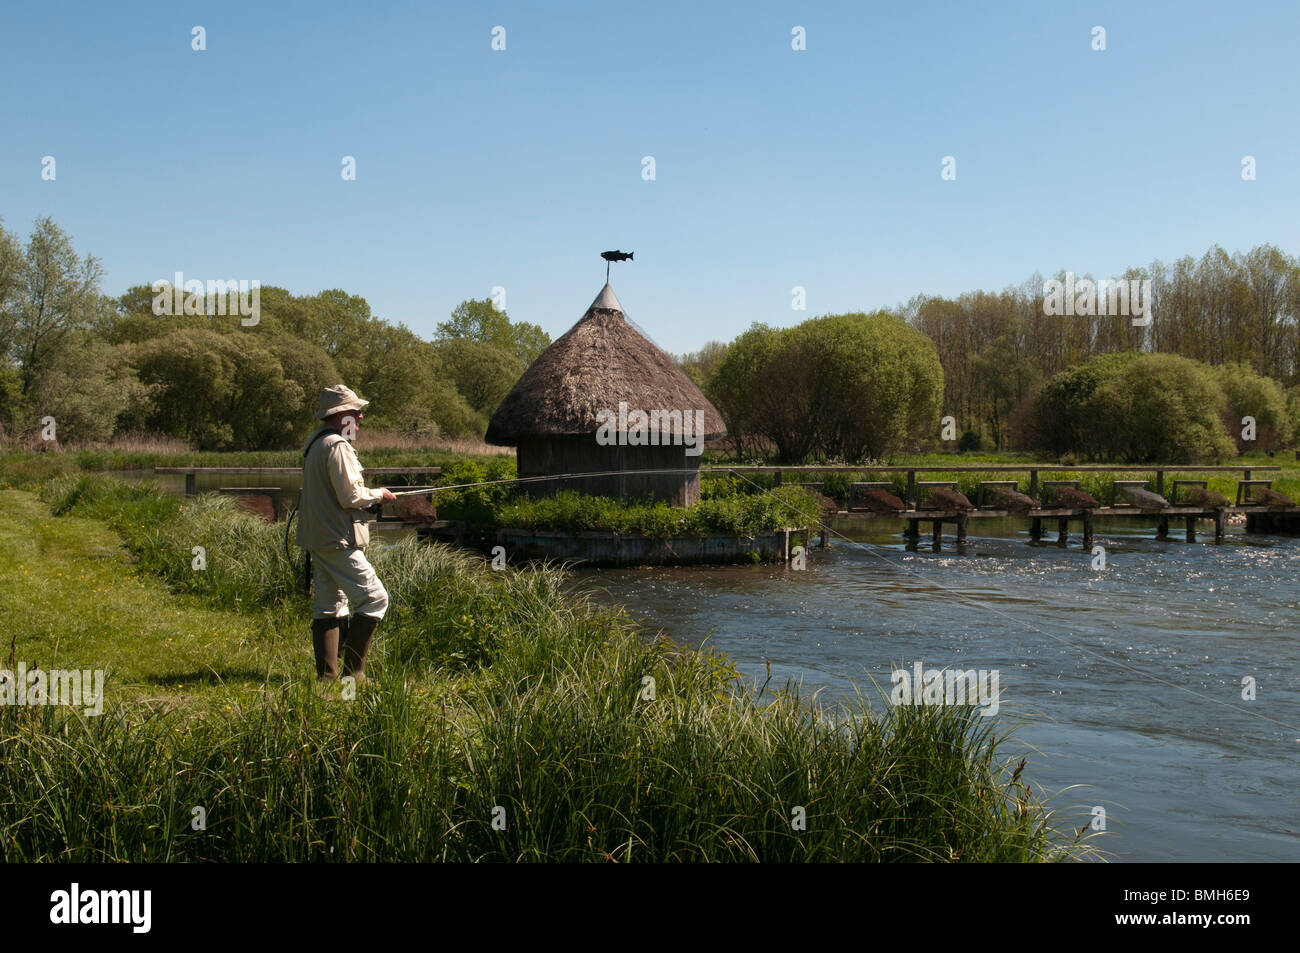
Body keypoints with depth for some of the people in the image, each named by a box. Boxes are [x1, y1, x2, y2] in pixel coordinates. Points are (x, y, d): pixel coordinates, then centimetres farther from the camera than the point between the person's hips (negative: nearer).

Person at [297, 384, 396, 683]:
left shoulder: (314, 443, 15)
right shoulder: (337, 446, -16)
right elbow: (350, 496, -20)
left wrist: (368, 495, 15)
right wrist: (378, 495, -3)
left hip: (317, 538, 10)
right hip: (339, 540, -10)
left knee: (328, 606, 12)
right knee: (374, 599, -7)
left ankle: (326, 674, 14)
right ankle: (352, 669, -6)